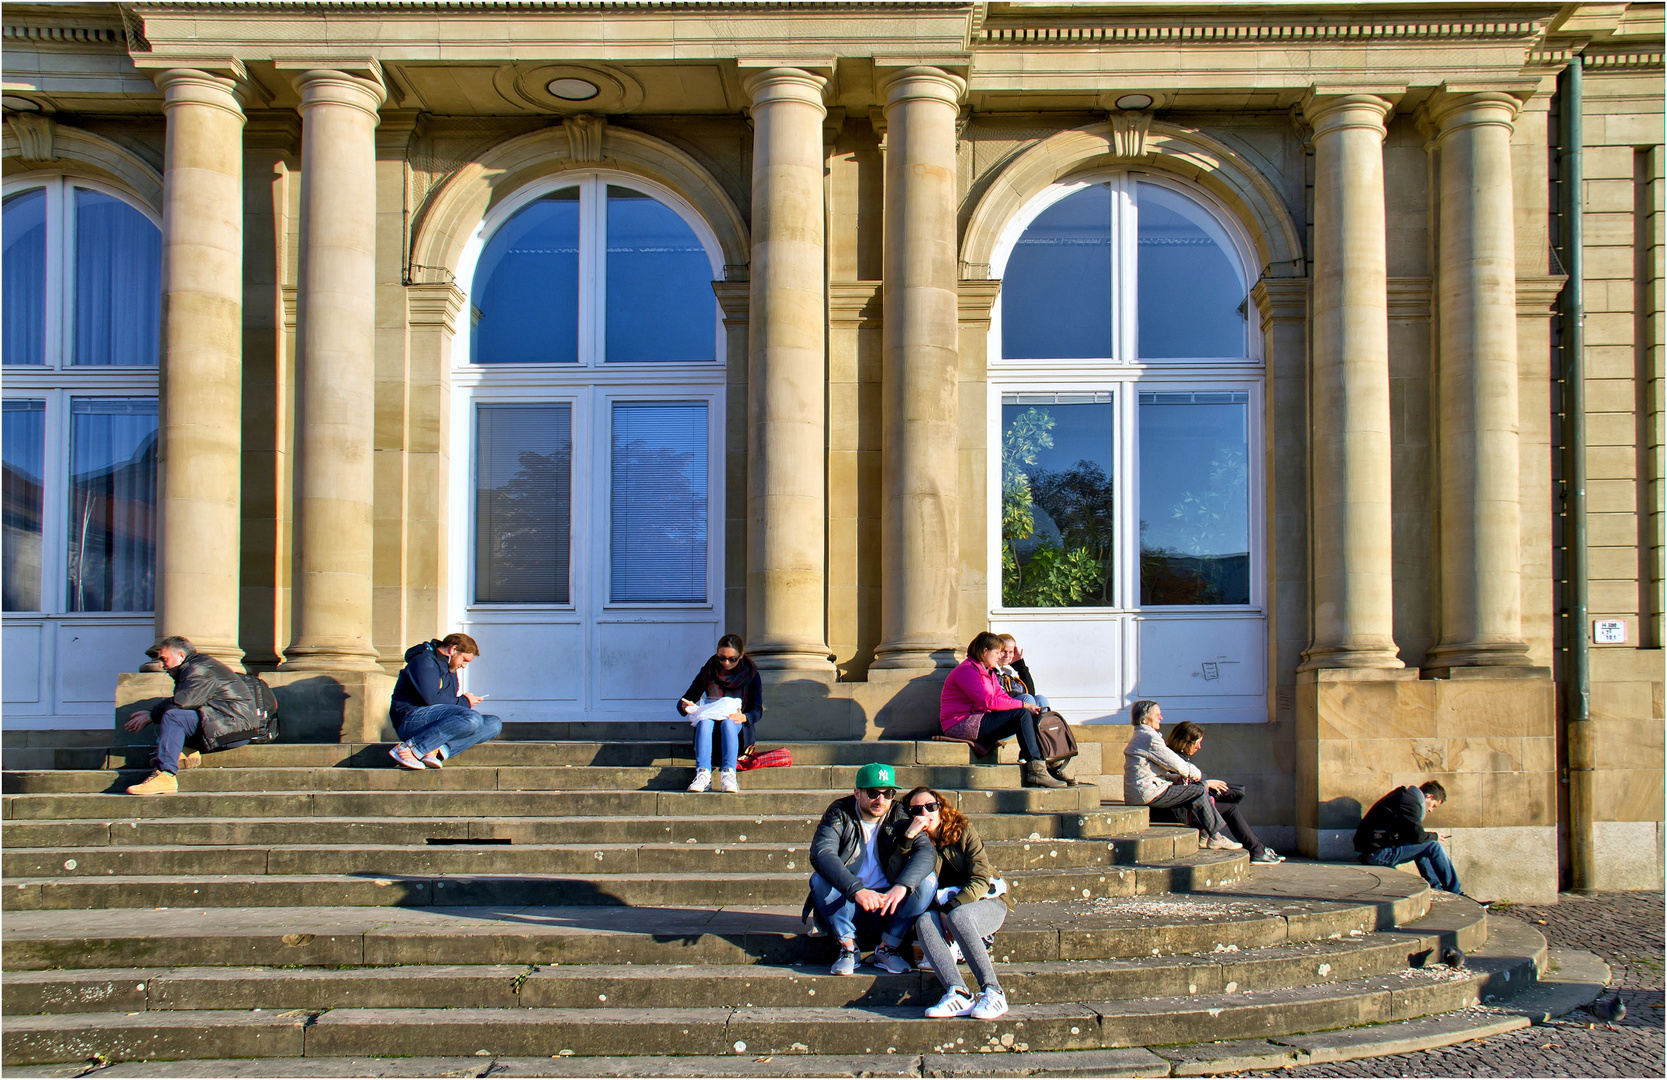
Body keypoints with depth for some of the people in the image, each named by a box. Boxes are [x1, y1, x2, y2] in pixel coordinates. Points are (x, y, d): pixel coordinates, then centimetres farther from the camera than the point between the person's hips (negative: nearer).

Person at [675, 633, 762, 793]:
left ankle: (729, 774, -52)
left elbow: (757, 710, -3)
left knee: (728, 723, -36)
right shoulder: (707, 672, 5)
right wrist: (685, 706, -19)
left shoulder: (751, 674, 3)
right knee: (704, 721, -34)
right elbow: (683, 702, 6)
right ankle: (703, 774, -51)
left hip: (739, 728, -1)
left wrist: (743, 717, -26)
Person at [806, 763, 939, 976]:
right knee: (819, 879, -29)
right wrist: (857, 890, -44)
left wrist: (901, 886, -40)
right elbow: (821, 853, -29)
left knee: (927, 880, -21)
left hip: (889, 899, 2)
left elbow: (926, 851, -21)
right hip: (845, 903, -2)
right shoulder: (839, 815, -10)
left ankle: (887, 948, -11)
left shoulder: (898, 817, -4)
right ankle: (848, 947, -15)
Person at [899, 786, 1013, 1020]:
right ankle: (957, 993, -46)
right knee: (924, 921, -30)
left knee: (958, 916, -35)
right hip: (944, 909, 3)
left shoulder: (963, 831, -1)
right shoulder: (916, 842, 7)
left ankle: (992, 992, -36)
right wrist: (908, 836, -19)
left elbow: (981, 879, -10)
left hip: (987, 902, -3)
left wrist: (949, 910, -21)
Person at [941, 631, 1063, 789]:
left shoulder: (988, 672, 21)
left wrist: (1029, 707, -7)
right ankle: (1036, 770, -26)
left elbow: (1000, 696, 11)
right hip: (961, 725, -10)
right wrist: (1023, 705, -18)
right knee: (1022, 714, -20)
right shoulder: (967, 670, -12)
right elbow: (988, 701, -22)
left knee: (1030, 716, -6)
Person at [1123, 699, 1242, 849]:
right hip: (1149, 794, -11)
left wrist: (1177, 778, 7)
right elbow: (1174, 762, -13)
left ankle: (1205, 836, 9)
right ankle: (1215, 837, 0)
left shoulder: (1139, 736, 20)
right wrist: (1194, 772, 6)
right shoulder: (1148, 737, -14)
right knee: (1199, 791, -8)